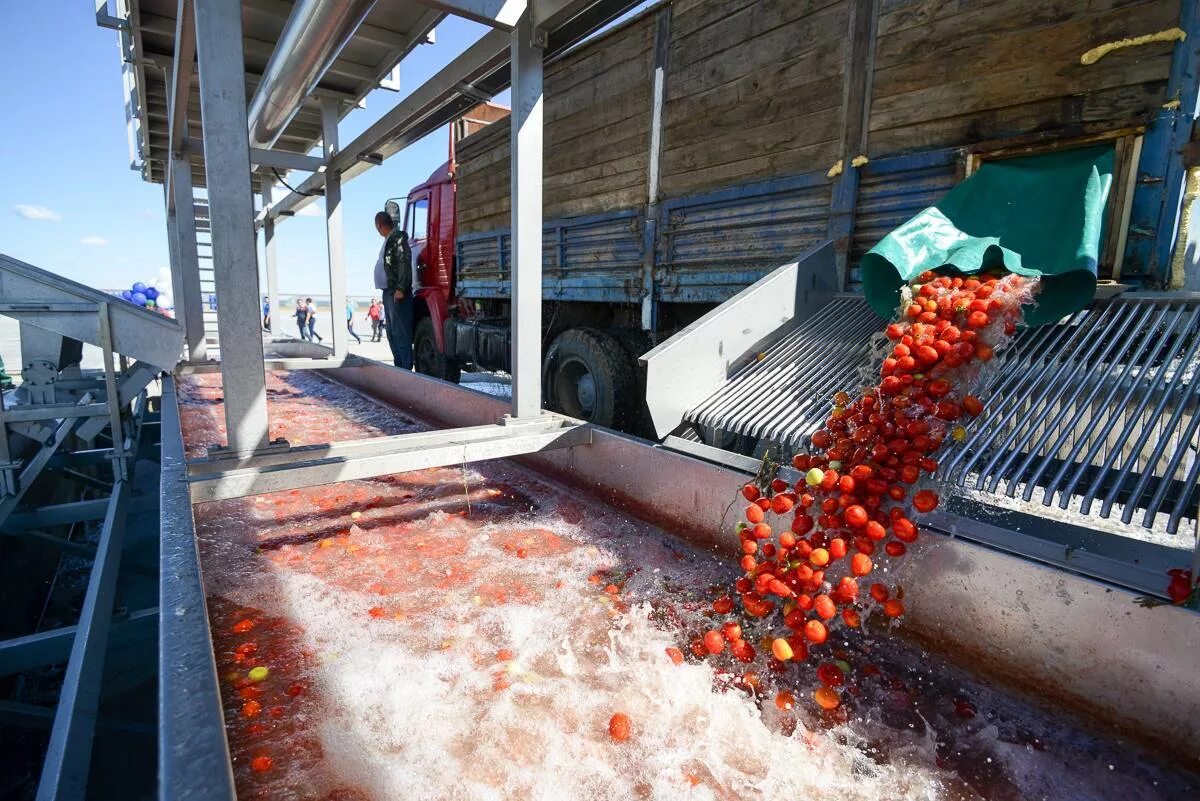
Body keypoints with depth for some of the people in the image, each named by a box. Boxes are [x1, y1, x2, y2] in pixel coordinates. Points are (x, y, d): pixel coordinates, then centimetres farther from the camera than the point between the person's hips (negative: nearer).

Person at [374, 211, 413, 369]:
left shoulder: (398, 238, -8)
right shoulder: (388, 240, 21)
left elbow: (405, 263, -18)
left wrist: (401, 289, -25)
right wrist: (390, 290, 17)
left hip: (397, 293, -10)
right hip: (388, 292, 10)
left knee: (401, 332, -11)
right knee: (391, 332, 12)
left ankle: (406, 368, -9)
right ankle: (399, 366, 17)